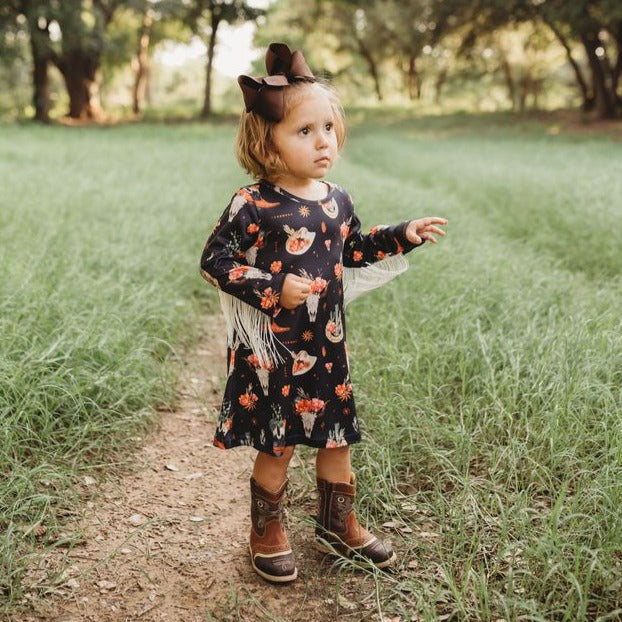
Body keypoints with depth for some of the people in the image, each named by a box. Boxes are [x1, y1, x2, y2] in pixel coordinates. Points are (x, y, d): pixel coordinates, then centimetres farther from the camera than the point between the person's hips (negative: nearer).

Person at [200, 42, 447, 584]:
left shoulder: (336, 199, 4)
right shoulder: (253, 205, -17)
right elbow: (215, 260, -15)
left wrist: (404, 235, 12)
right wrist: (273, 288, -24)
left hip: (327, 347, 6)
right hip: (272, 351, -6)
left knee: (336, 438, 17)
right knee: (277, 447, 7)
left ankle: (339, 525, 38)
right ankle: (267, 532, 31)